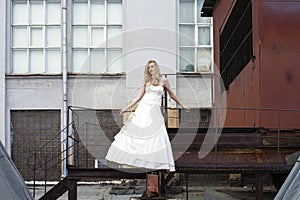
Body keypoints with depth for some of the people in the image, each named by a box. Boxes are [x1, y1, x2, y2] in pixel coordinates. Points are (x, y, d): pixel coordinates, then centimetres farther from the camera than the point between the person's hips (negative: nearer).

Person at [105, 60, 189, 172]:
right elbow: (139, 97, 13)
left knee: (160, 137, -7)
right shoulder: (147, 81, 10)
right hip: (143, 109, 2)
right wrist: (127, 108, 9)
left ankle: (164, 164, -2)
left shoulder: (163, 80, 4)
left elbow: (172, 95, 14)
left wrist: (182, 106, 20)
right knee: (134, 132, 1)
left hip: (154, 111, -2)